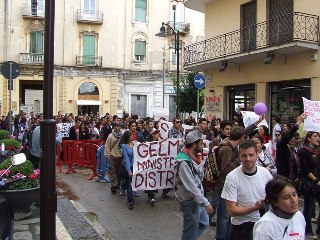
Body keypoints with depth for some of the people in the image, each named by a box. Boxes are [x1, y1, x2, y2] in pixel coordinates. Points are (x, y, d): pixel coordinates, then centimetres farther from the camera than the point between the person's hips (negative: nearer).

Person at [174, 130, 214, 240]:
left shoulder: (190, 157, 5)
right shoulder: (183, 162, -26)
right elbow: (191, 187, -27)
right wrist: (206, 203, -24)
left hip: (196, 198, 10)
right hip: (190, 201, -10)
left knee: (204, 223, 22)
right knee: (192, 229, 6)